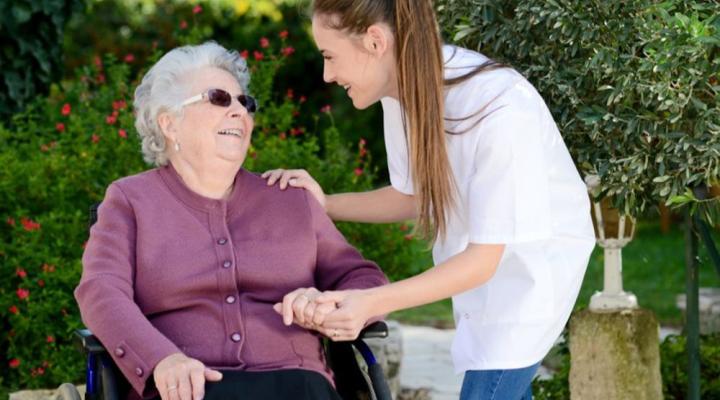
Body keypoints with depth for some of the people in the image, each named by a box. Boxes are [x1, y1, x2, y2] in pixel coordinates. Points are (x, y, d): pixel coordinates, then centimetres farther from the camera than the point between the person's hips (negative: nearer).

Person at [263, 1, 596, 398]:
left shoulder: (502, 110, -35)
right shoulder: (405, 87, -12)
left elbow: (484, 259, -30)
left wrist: (370, 303, -42)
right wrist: (325, 205, -11)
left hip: (534, 258, -7)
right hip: (478, 257, 7)